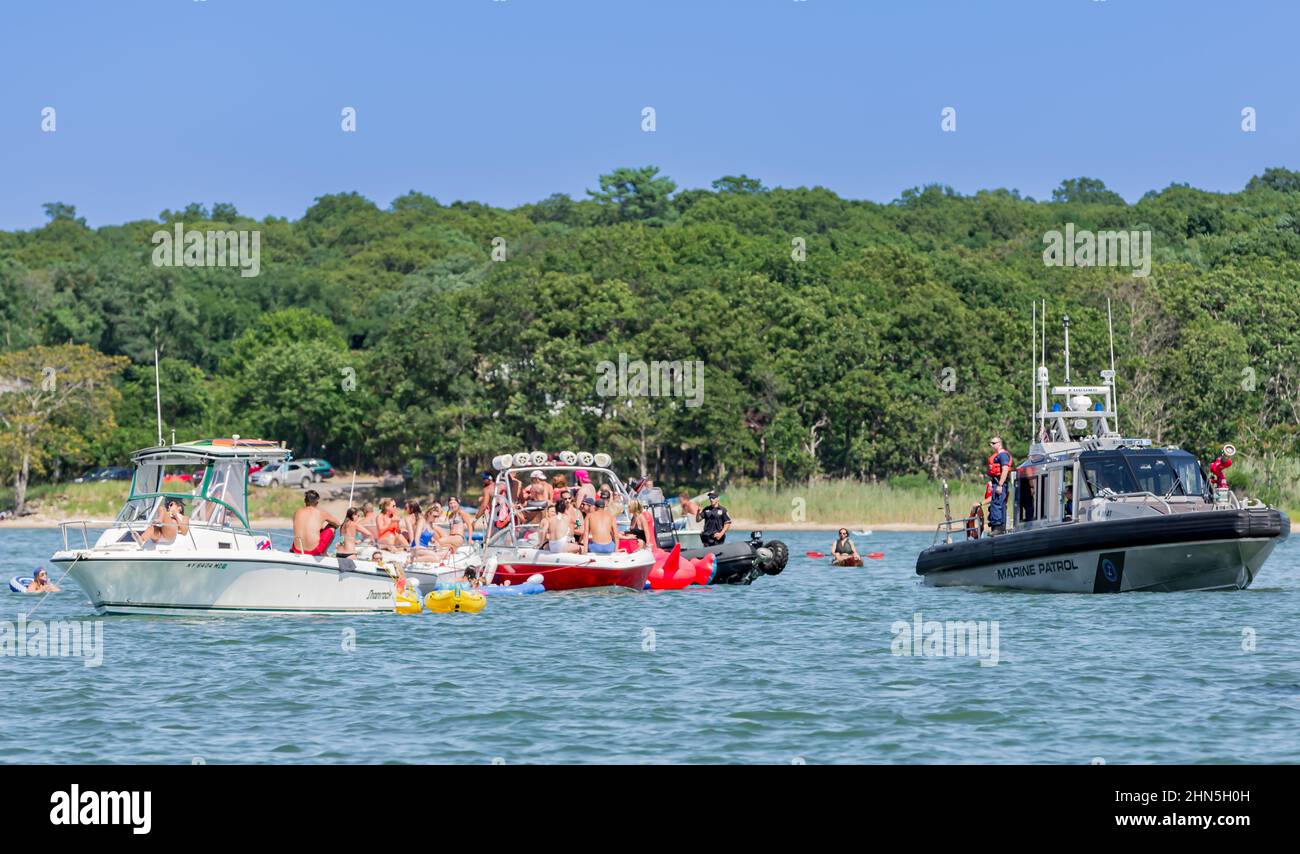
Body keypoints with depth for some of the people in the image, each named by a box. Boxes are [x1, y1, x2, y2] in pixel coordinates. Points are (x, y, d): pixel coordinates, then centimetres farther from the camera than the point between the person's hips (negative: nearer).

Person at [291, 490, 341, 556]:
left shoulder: (297, 512, 7)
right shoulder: (321, 512, 0)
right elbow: (337, 523, 18)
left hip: (297, 551, 4)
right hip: (314, 552, -4)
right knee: (332, 527, 22)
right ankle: (323, 553, 33)